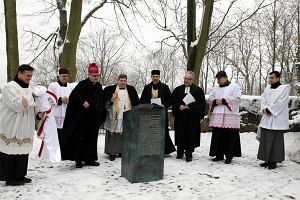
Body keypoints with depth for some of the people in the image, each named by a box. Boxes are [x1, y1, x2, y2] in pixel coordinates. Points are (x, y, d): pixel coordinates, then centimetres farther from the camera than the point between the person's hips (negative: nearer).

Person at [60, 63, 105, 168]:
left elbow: (101, 102, 19)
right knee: (80, 138, -1)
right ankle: (78, 159, 10)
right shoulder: (82, 84, -6)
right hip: (82, 117, -6)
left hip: (94, 119, 6)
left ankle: (89, 159, 20)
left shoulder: (99, 86, 12)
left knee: (92, 138, 10)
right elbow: (73, 96, -15)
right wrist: (82, 102, -26)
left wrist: (101, 117, 15)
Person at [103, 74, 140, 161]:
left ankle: (121, 151, 18)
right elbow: (105, 102, 4)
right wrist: (111, 100, -15)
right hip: (114, 116, -2)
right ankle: (111, 152, 8)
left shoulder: (131, 89, 10)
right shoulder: (110, 89, 4)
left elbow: (136, 102, 12)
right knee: (112, 134, -1)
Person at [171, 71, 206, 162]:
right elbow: (173, 100, 8)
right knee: (180, 134, 6)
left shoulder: (198, 90, 3)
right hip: (180, 116, 3)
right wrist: (179, 106, -10)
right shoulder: (178, 89, 11)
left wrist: (189, 106, -14)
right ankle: (180, 152, 19)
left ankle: (189, 154, 7)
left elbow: (201, 102, -6)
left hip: (192, 116, -2)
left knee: (191, 135, -1)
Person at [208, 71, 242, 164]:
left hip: (230, 116, -5)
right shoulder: (215, 88, 19)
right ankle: (219, 154, 16)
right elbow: (210, 98, 15)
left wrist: (223, 101, -13)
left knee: (230, 137, -2)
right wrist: (215, 101, -7)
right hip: (217, 116, 5)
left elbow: (237, 99, -9)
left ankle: (229, 156, 8)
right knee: (218, 136, 6)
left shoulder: (234, 86, 3)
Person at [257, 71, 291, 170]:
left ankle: (274, 161, 5)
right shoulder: (267, 88, 15)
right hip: (266, 118, 6)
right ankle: (267, 160, 17)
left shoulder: (284, 88, -3)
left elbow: (281, 102, -12)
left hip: (277, 119, -6)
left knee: (275, 140, -3)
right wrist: (264, 109, -7)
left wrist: (269, 109, -13)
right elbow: (263, 99, 10)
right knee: (264, 139, 7)